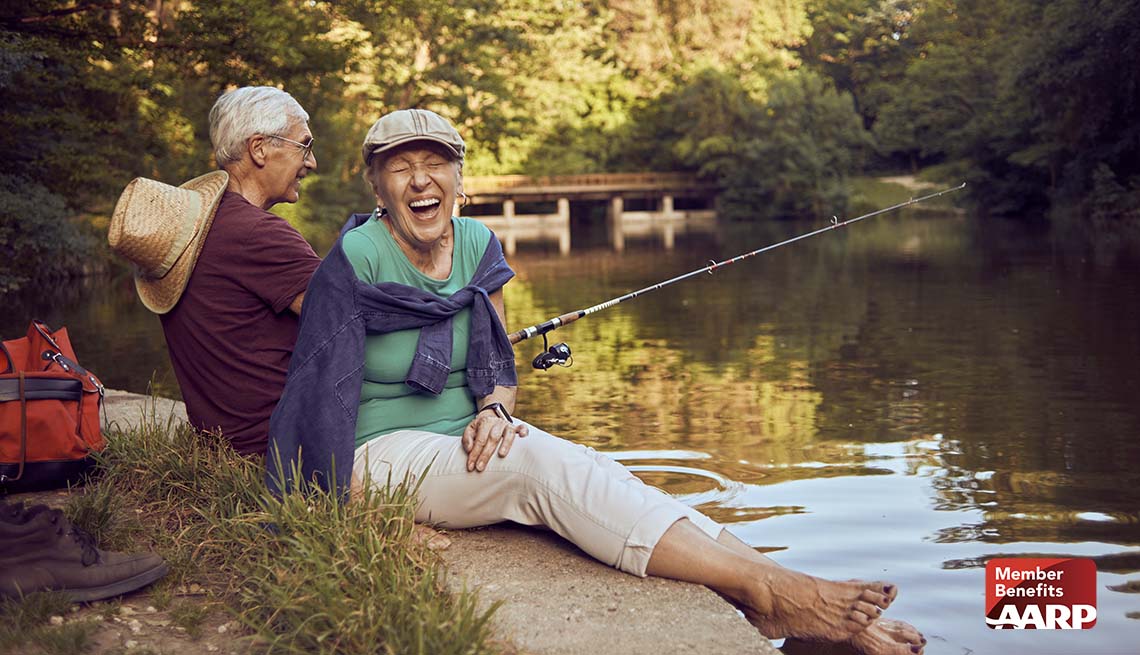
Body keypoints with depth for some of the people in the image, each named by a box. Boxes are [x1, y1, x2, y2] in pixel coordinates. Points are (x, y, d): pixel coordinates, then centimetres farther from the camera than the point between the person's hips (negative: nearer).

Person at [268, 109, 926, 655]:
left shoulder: (476, 244, 5)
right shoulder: (356, 261, -13)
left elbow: (501, 364, 11)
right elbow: (323, 386, -14)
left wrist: (495, 408, -11)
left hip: (469, 438, 6)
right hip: (385, 453, -6)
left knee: (601, 473, -21)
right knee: (547, 465, -32)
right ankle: (770, 594, -37)